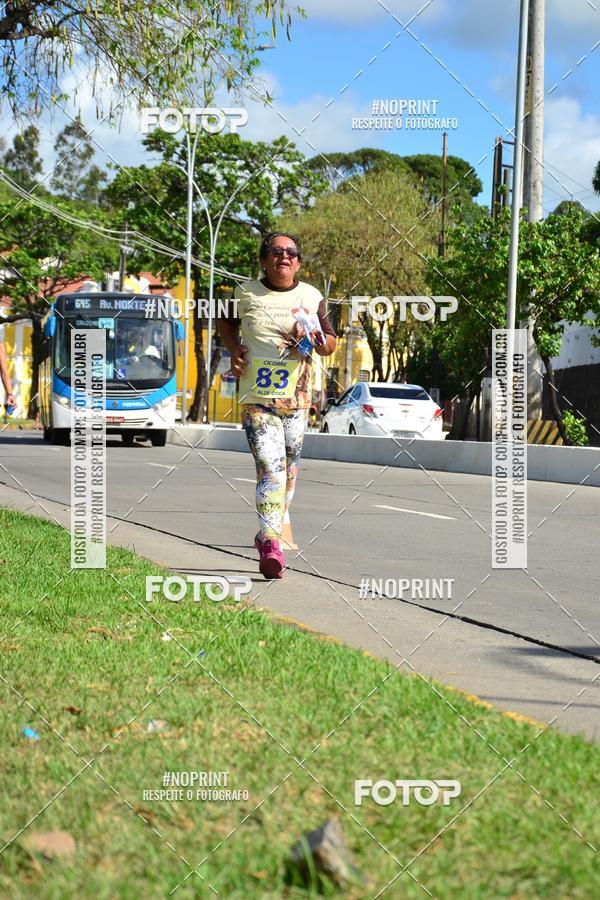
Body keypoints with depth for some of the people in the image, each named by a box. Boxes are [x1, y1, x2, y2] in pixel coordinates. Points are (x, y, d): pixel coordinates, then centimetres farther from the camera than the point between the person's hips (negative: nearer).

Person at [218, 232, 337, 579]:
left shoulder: (312, 297, 7)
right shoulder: (247, 294, 3)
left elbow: (331, 343, 15)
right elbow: (226, 322, 23)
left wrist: (320, 341, -9)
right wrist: (234, 350, 5)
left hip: (297, 399, 3)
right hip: (257, 399, -3)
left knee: (288, 471, 12)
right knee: (270, 468, -17)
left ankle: (270, 533, 31)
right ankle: (271, 545, -23)